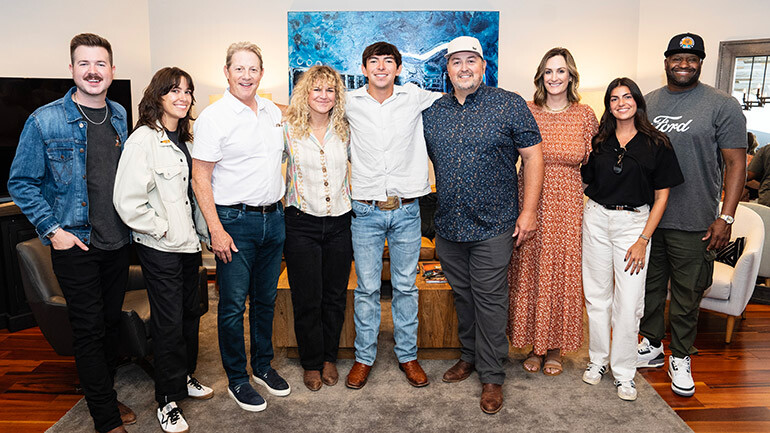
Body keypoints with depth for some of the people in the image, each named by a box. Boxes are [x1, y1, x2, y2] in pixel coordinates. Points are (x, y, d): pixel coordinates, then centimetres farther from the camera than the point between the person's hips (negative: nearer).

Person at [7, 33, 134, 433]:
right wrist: (52, 229, -11)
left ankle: (104, 395, 34)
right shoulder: (44, 121, -9)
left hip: (117, 242, 5)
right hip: (75, 243, -5)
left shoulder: (120, 116, 6)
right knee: (89, 329, 2)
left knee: (111, 323, 15)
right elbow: (21, 183, -4)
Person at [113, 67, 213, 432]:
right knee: (168, 323, 1)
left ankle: (185, 378, 37)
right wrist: (161, 229, -16)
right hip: (160, 248, -8)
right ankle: (168, 401, 17)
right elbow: (127, 200, -22)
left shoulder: (183, 139, 11)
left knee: (190, 313, 17)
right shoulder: (143, 139, -15)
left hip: (188, 241, 8)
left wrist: (202, 229, 13)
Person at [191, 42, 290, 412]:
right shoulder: (213, 117, -9)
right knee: (234, 304, 4)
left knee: (266, 298, 15)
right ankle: (237, 379, 20)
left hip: (273, 218, 6)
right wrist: (216, 230, -15)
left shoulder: (273, 112, 8)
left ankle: (263, 366, 32)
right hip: (235, 220, -5)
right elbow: (200, 178, -11)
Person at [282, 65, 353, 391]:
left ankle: (329, 357, 30)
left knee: (335, 296, 11)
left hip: (339, 222, 2)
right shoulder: (288, 129, -3)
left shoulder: (344, 130, 3)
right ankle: (312, 363, 24)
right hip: (302, 223, -2)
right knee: (307, 299, 5)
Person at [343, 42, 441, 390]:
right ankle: (364, 357, 23)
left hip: (406, 210, 1)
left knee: (406, 286, 11)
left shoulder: (415, 97, 2)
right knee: (367, 288, 7)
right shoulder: (350, 103, 2)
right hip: (366, 212, 0)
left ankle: (407, 355, 27)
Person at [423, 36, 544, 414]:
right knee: (462, 295, 16)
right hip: (448, 226, 4)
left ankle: (491, 376, 16)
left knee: (489, 300, 1)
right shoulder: (432, 112, 7)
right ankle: (469, 356, 35)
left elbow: (533, 156, -4)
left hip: (493, 226, -4)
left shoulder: (510, 105, -4)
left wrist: (528, 211, -9)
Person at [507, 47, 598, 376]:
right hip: (530, 204, 0)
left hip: (567, 206, 1)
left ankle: (555, 347, 23)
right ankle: (535, 345, 21)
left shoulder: (585, 115, 3)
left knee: (563, 274, 7)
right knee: (529, 274, 4)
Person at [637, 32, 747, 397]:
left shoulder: (722, 105, -5)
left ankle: (680, 359, 24)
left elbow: (736, 164, -7)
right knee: (649, 286, 15)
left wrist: (725, 218, -13)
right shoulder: (647, 102, 8)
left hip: (693, 223, -4)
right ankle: (652, 346, 32)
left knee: (686, 295, 7)